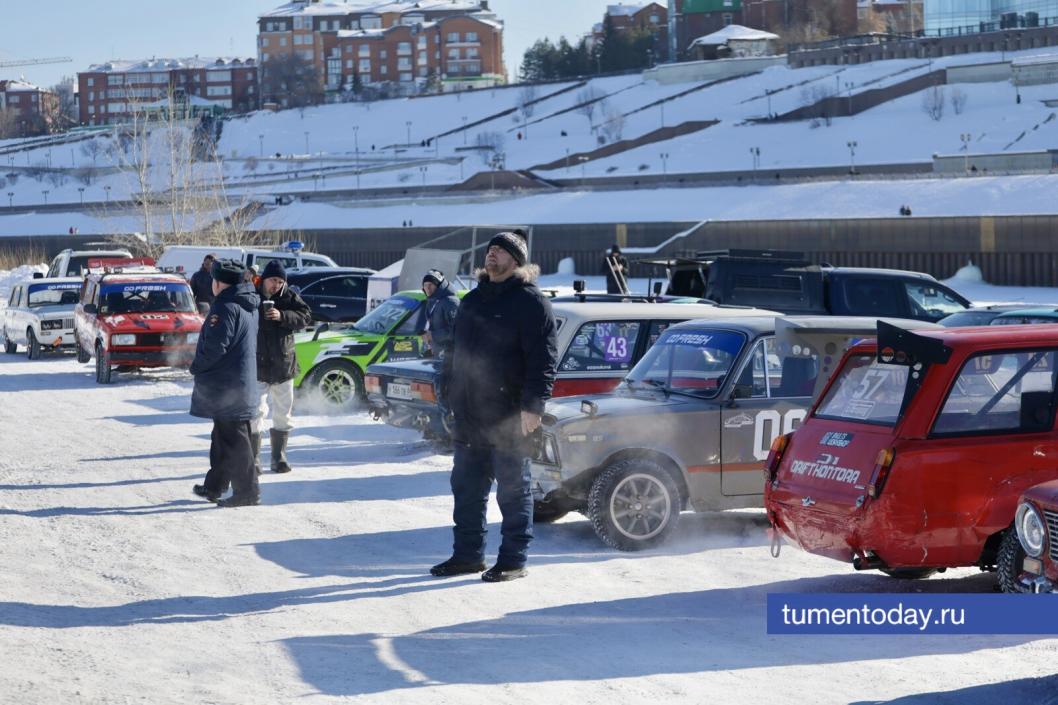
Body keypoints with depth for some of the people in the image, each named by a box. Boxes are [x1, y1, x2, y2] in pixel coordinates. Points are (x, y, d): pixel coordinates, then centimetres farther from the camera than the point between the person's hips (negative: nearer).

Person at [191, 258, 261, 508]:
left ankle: (247, 491, -4)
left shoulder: (226, 307, -19)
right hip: (241, 381, 10)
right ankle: (215, 486, 29)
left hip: (226, 385, -10)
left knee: (233, 440, -5)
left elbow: (215, 347, -24)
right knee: (223, 436, 19)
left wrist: (197, 367, -7)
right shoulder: (248, 306, 12)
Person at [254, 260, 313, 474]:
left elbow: (306, 316, -8)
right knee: (256, 412, -10)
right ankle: (252, 459, -4)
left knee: (283, 414, 9)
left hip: (283, 365, 3)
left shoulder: (289, 296, 2)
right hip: (257, 365, -3)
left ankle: (279, 458, 19)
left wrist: (282, 316, -20)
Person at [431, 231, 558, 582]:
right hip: (469, 415, 8)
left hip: (509, 417, -8)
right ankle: (467, 554, 20)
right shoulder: (473, 300, 17)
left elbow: (542, 359, -15)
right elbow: (455, 351, 25)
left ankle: (513, 560, 5)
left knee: (513, 489, 0)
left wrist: (532, 405, -21)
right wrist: (449, 392, 18)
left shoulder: (530, 302, -8)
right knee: (466, 487, 11)